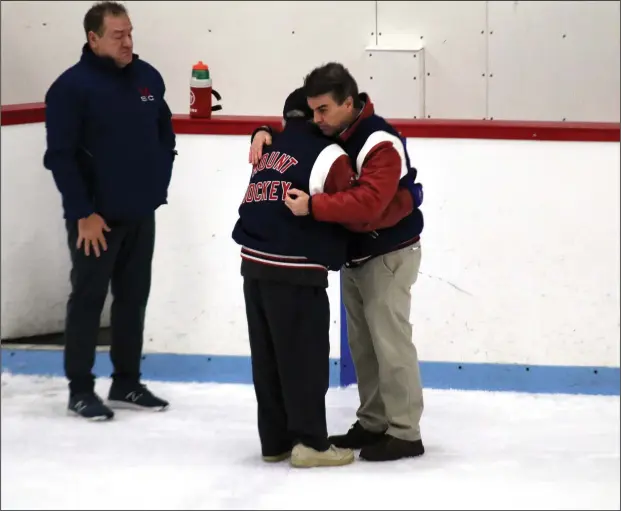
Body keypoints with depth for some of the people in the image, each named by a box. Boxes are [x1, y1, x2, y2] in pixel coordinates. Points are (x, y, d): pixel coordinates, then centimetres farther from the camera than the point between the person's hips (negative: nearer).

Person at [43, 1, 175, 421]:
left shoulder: (148, 78, 4)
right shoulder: (72, 86, -14)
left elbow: (166, 134, 17)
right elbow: (60, 156, -15)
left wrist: (159, 182, 9)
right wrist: (84, 213, -16)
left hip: (141, 215, 6)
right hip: (96, 218, -6)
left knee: (134, 298, 12)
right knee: (88, 301, 2)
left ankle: (127, 384, 23)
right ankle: (80, 390, 11)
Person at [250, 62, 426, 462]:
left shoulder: (381, 144, -26)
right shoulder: (328, 134, 0)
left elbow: (368, 203, -37)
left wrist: (312, 206, -41)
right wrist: (264, 134, -8)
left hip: (390, 254, -8)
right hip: (354, 254, 8)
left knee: (389, 341, -8)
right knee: (361, 342, 10)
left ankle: (405, 434, -4)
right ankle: (373, 423, 19)